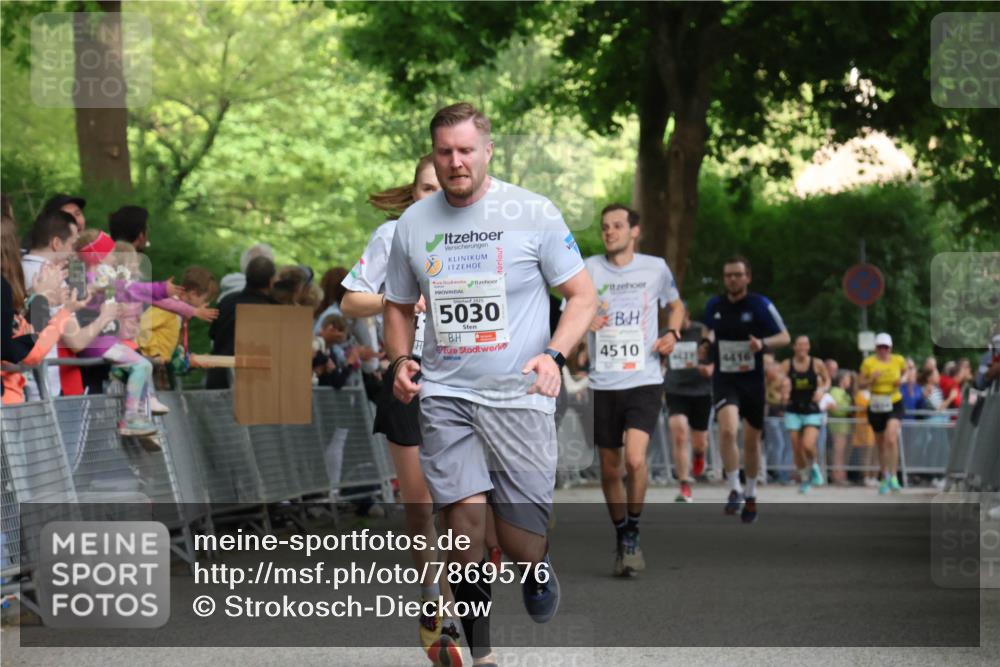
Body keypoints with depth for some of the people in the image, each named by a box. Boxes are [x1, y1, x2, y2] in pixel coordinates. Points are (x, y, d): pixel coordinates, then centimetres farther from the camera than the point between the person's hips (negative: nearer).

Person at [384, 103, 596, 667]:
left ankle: (538, 568, 34)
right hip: (445, 393, 2)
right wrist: (401, 360, 3)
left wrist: (555, 355, -13)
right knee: (465, 508, -16)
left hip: (518, 393, -2)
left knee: (522, 544, -5)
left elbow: (582, 295, 2)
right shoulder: (412, 224, 8)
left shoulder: (534, 213, -2)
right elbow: (399, 305, 21)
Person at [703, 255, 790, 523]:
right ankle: (735, 490, -14)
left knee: (752, 440, 11)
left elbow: (784, 337, -4)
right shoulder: (713, 305, 3)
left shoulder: (761, 305, -6)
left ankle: (751, 495, 30)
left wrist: (763, 343, -21)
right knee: (727, 429, -25)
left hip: (753, 380, 0)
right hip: (724, 380, 0)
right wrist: (707, 343, 5)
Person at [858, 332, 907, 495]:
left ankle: (893, 476, -16)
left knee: (891, 439, -22)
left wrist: (902, 380, 0)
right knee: (880, 443, 10)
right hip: (876, 406, 1)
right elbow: (860, 384, 1)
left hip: (894, 404, -1)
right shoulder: (868, 362, -4)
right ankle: (885, 478, 27)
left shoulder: (898, 361, -1)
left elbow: (905, 372, 21)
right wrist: (871, 379, -18)